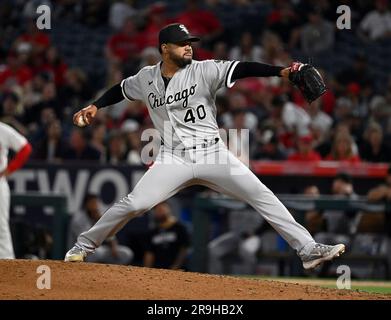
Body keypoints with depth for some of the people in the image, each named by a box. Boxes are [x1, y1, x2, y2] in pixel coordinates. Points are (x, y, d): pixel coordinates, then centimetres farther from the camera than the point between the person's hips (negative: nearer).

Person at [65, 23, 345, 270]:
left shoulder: (204, 71, -6)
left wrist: (281, 72, -31)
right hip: (174, 158, 1)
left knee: (263, 197, -11)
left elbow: (241, 70, -19)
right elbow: (121, 90, 25)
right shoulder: (147, 78, 5)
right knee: (134, 204, -12)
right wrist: (95, 106, 13)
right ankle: (84, 246, 7)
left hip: (213, 154, -1)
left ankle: (308, 250, -8)